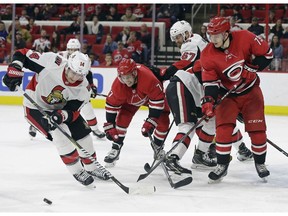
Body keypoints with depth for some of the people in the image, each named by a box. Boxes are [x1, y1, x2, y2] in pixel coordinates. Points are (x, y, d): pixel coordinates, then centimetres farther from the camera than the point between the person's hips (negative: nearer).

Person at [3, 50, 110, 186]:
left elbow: (72, 112, -19)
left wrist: (61, 115, -41)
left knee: (82, 132, 5)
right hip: (35, 107, -5)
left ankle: (91, 167, 30)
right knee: (60, 133, -23)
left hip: (60, 109, 5)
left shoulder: (82, 88, -20)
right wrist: (14, 71, -40)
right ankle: (76, 170, -7)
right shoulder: (51, 62, -32)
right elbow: (22, 54, -24)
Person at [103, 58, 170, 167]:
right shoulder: (117, 85, -33)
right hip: (130, 99, 2)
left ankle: (158, 149, 10)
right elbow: (111, 105, -18)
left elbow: (157, 99, -37)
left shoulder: (148, 78, -45)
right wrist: (109, 126, -17)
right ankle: (116, 148, -4)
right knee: (122, 118, -17)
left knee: (163, 120, -10)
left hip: (152, 95, -1)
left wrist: (150, 121, -38)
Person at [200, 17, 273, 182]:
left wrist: (250, 69, -20)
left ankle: (260, 163, 21)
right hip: (227, 95, 1)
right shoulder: (208, 55, -17)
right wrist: (209, 101, -31)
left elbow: (267, 54, -11)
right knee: (223, 128, -14)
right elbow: (210, 81, -16)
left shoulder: (245, 38, -21)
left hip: (250, 91, 0)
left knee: (257, 129, 0)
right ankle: (222, 165, -2)